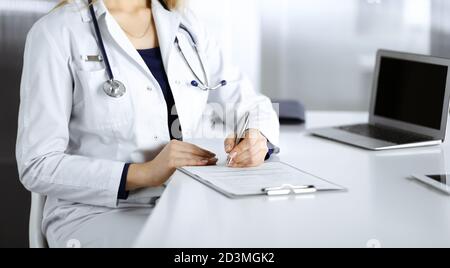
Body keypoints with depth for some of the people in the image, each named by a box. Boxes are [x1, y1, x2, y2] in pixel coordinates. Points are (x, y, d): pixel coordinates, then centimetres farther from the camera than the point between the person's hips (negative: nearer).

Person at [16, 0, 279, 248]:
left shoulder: (185, 24, 9)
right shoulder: (57, 32, -6)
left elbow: (253, 106, 12)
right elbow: (38, 166, -10)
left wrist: (257, 140, -12)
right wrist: (143, 173, -22)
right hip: (96, 212, -5)